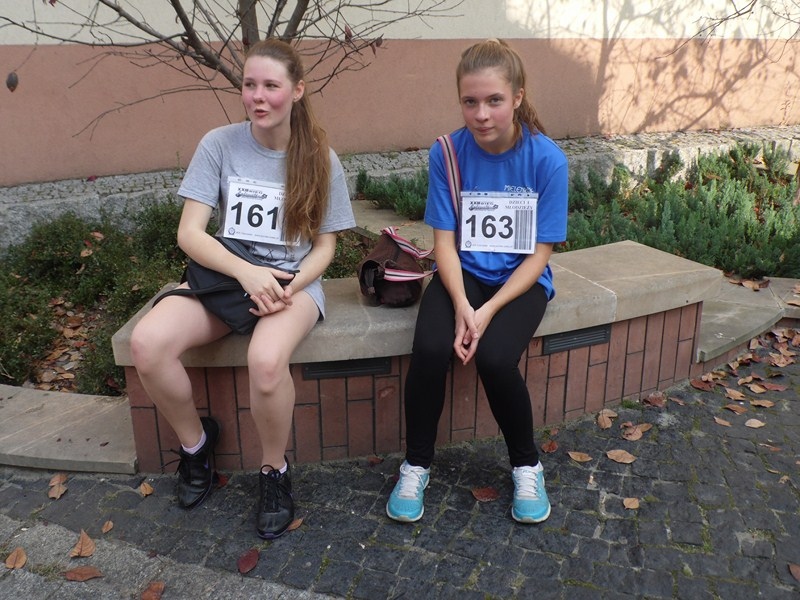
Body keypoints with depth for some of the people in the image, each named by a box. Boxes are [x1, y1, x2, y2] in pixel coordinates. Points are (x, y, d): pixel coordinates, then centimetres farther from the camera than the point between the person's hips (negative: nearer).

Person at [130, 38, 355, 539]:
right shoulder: (220, 144, -1)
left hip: (294, 281, -2)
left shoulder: (320, 158, -1)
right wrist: (246, 272, -23)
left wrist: (290, 288, -18)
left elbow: (325, 246, 2)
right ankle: (196, 439, 4)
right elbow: (189, 233, -6)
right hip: (224, 274, 2)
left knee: (266, 360, -36)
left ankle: (275, 470, -5)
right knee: (147, 343, -27)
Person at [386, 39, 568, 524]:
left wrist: (488, 311, -21)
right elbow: (445, 241, -5)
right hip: (464, 274, 2)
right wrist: (461, 305, -21)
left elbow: (540, 254, -10)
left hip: (521, 280, -1)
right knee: (430, 348, -27)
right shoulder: (447, 152, -8)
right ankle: (417, 465, -1)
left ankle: (527, 466, 2)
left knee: (494, 357, -29)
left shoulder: (547, 159, -12)